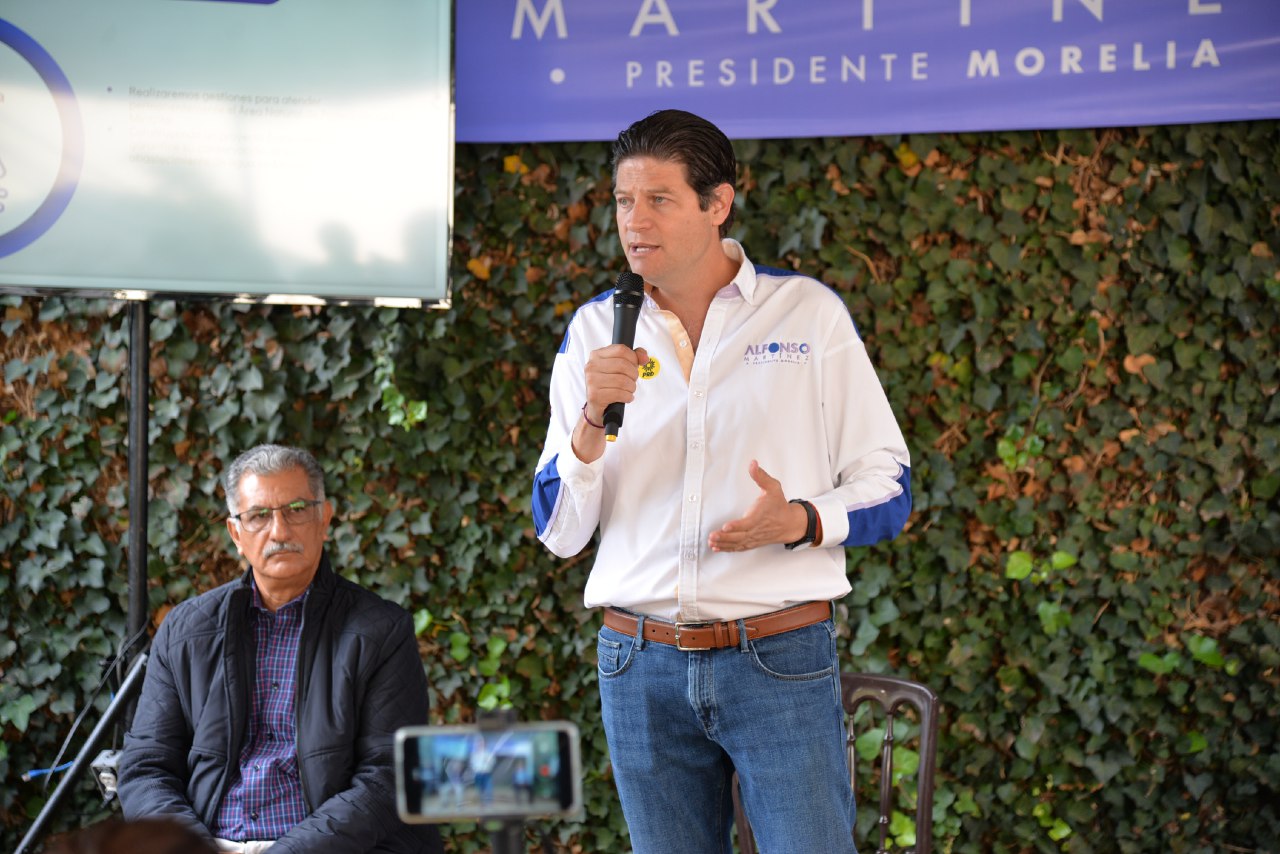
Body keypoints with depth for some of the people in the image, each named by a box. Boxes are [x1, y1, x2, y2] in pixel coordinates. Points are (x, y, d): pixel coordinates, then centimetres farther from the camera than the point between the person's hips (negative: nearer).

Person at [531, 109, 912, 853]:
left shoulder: (809, 312, 1)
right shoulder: (596, 331, 7)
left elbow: (889, 490, 2)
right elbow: (559, 531, 4)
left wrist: (800, 522, -18)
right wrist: (593, 419, -12)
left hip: (781, 661, -2)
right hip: (641, 665, 3)